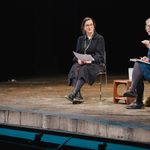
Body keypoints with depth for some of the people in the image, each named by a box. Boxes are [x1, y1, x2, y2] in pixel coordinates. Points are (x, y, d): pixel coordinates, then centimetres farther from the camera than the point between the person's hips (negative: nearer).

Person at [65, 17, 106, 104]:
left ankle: (73, 94, -50)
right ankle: (78, 95, -46)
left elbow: (100, 55, -7)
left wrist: (91, 60, -25)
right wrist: (79, 59, -14)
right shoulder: (80, 39, 15)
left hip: (96, 63, -4)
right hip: (82, 63, 4)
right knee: (75, 68, -32)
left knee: (84, 69, -37)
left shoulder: (99, 38, 1)